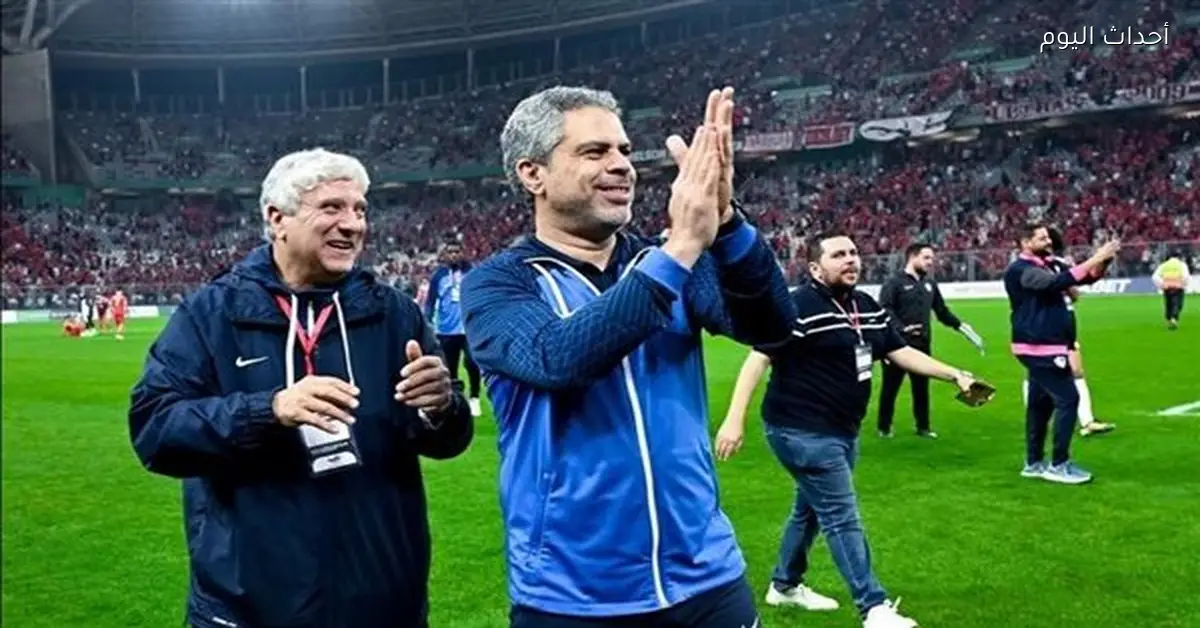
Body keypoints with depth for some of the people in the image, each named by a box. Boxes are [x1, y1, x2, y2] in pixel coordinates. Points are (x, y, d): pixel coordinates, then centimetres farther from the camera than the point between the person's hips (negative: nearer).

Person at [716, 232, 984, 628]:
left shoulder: (868, 308, 8)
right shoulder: (799, 307, -19)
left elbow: (901, 352, 15)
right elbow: (759, 358, -22)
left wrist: (955, 376, 10)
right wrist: (734, 419, -29)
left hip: (841, 431, 9)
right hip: (802, 431, -9)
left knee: (811, 508, 21)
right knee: (842, 517, -6)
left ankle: (785, 586, 38)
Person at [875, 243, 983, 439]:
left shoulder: (930, 283, 13)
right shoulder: (894, 283, -9)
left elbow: (942, 310, 20)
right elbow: (884, 310, -20)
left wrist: (960, 326, 11)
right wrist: (901, 328, -33)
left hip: (922, 345, 6)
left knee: (922, 388, 13)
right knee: (890, 388, 4)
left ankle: (923, 427, 25)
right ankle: (884, 427, 16)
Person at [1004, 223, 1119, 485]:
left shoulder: (1045, 268, 14)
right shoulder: (1021, 270, -14)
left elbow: (1088, 277, 14)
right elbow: (1058, 283, -29)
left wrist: (1103, 261, -6)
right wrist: (1094, 259, -29)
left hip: (1045, 348, 10)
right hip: (1039, 348, -10)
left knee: (1040, 403, 13)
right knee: (1068, 399, -10)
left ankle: (1034, 463, 21)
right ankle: (1058, 465, -4)